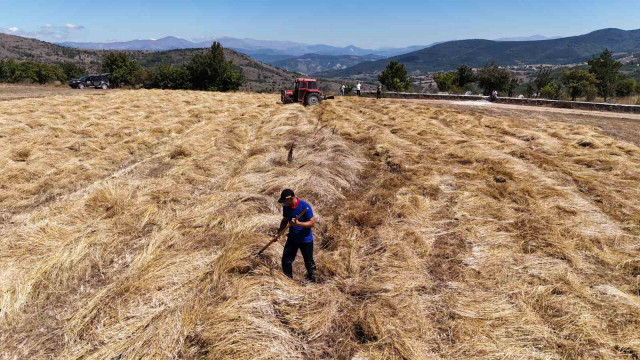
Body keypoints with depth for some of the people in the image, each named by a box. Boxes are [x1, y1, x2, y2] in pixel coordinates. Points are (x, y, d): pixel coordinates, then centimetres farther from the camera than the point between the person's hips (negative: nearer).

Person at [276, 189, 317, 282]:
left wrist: (298, 223, -33)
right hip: (292, 238, 5)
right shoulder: (286, 207, -4)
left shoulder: (305, 206, -22)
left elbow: (312, 223, -21)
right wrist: (278, 233, 4)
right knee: (286, 260, 9)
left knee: (309, 263, 9)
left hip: (306, 240, -5)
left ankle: (312, 280, 31)